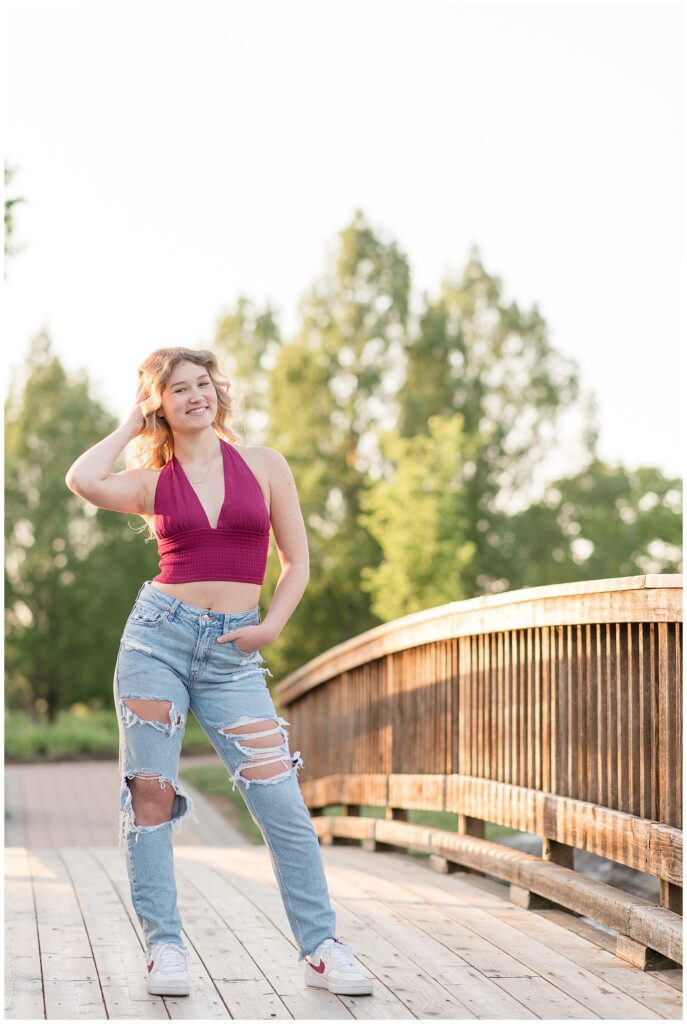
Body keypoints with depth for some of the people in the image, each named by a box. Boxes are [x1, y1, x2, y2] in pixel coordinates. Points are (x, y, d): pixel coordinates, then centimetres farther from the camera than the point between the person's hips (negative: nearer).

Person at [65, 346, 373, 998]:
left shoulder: (264, 465, 7)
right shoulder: (151, 481, 5)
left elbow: (297, 562, 10)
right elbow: (83, 481, -16)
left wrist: (273, 627, -6)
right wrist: (130, 426, 0)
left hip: (233, 652, 0)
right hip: (158, 634, 0)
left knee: (281, 801, -7)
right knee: (150, 793, -1)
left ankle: (320, 948, 2)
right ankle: (164, 946, 10)